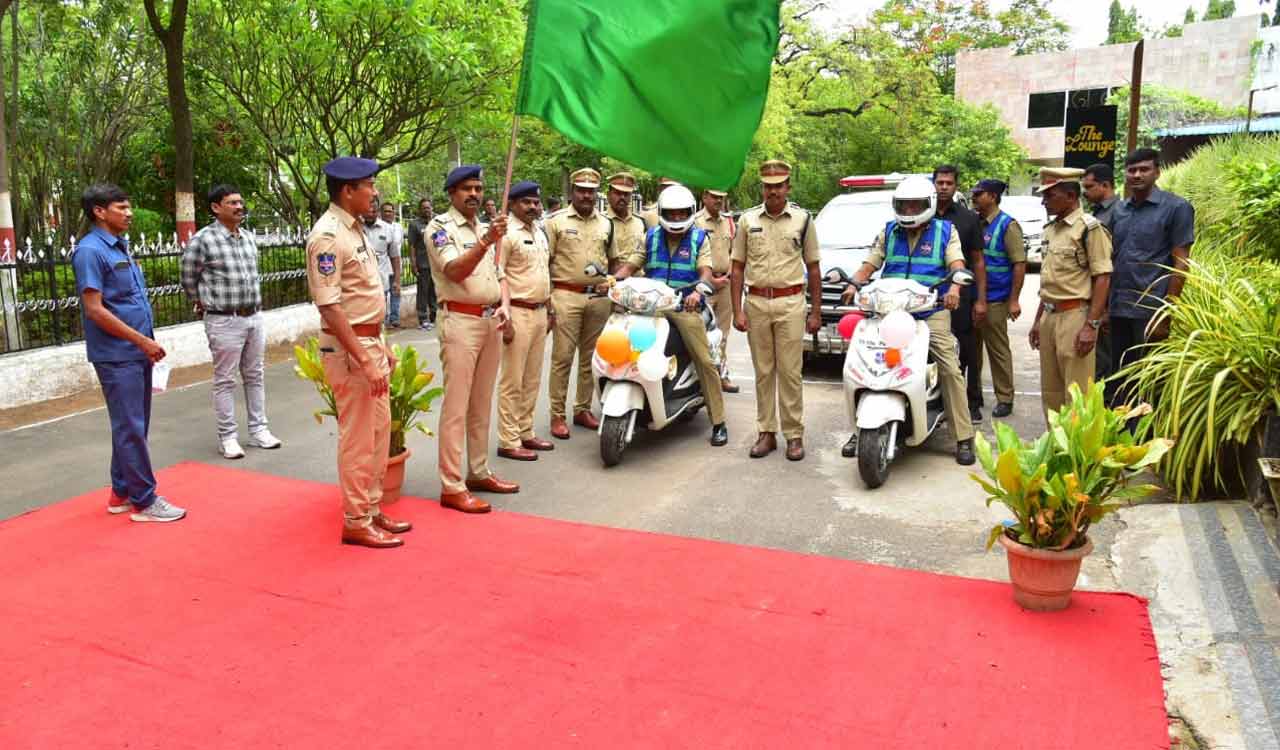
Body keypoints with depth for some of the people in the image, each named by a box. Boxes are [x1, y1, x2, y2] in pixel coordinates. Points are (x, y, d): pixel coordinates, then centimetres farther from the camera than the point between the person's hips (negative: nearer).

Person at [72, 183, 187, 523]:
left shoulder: (121, 246, 14)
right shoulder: (90, 251, -13)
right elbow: (95, 310, -18)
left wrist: (147, 343, 13)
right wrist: (142, 340, -16)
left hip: (136, 353, 9)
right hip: (117, 355, -9)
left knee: (134, 426, 14)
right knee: (131, 428, -4)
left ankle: (122, 492, 24)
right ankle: (144, 501, 3)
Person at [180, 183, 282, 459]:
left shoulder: (248, 238, 9)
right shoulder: (202, 240, -10)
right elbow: (188, 280, 0)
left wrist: (253, 305, 17)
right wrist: (204, 304, 10)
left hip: (255, 317, 6)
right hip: (224, 321, -6)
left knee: (254, 376, 13)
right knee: (225, 381, 2)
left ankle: (258, 430, 22)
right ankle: (227, 437, 10)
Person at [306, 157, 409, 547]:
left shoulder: (355, 228, 12)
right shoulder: (327, 236, -18)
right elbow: (330, 307, -22)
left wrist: (382, 346, 18)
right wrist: (364, 361, -24)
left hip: (370, 342, 10)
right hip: (348, 348, -10)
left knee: (378, 432, 16)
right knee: (357, 439, -1)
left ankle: (372, 510, 28)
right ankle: (356, 522, 10)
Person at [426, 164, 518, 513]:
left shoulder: (486, 228, 17)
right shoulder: (441, 227, -6)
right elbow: (455, 271, -21)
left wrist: (504, 304, 1)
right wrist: (485, 242, -33)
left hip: (492, 321, 8)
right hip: (460, 321, -7)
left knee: (482, 404, 14)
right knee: (456, 407, -7)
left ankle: (479, 473, 24)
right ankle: (451, 487, -4)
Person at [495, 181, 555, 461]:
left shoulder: (539, 233, 16)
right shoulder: (506, 233, -11)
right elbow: (496, 277, -16)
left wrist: (549, 310, 20)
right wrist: (505, 318, -21)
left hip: (539, 312, 9)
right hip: (518, 313, -8)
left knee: (532, 380, 14)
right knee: (513, 382, -4)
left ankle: (525, 433, 24)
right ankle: (509, 441, 2)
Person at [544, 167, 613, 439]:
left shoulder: (606, 224, 15)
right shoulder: (556, 221, 2)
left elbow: (613, 260, 21)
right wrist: (547, 297, -7)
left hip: (599, 297, 4)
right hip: (566, 295, -4)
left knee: (590, 357, 10)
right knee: (562, 357, -5)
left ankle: (583, 409, 21)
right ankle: (557, 415, 1)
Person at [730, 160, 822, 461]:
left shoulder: (803, 219, 4)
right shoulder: (748, 219, 7)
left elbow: (813, 268, 6)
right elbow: (737, 267, 7)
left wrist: (816, 312, 2)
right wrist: (737, 310, -2)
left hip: (790, 304, -2)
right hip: (756, 303, 2)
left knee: (790, 373, -1)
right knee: (763, 372, 8)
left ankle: (794, 434, 7)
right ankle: (766, 433, 15)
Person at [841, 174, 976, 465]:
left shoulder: (946, 231, 7)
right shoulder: (889, 231, 16)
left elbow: (956, 264, -6)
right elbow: (869, 264, 13)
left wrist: (954, 288, -27)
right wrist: (854, 284, -7)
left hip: (932, 313, -2)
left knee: (950, 370, -13)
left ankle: (964, 437, -4)